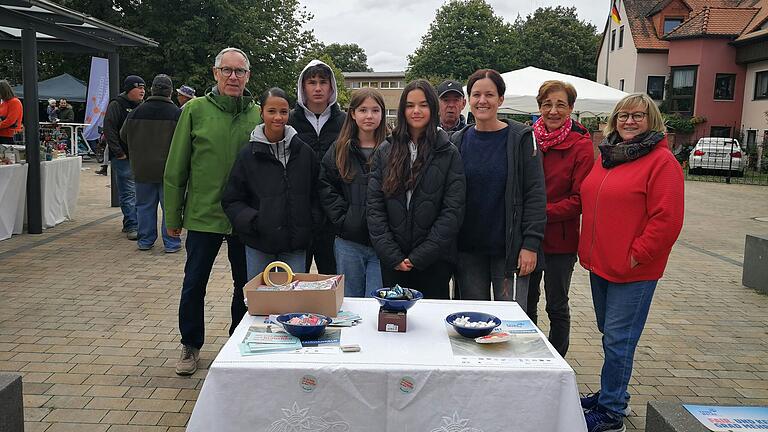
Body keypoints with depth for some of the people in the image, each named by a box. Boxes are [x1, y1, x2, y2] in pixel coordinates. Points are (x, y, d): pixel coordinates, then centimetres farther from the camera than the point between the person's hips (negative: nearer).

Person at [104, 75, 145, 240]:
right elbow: (109, 130, -12)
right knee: (128, 192, -8)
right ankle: (132, 226, -6)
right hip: (123, 158, -7)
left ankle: (129, 224, 21)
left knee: (137, 192, 10)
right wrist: (119, 153, -16)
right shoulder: (116, 105, -5)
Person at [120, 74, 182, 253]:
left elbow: (123, 136, 12)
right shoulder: (177, 113, -10)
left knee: (145, 205, 12)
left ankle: (145, 240, 18)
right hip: (169, 169, -3)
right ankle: (171, 243, 7)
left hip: (142, 169, 3)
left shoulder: (136, 112, 2)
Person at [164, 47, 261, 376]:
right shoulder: (195, 110, -4)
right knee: (194, 284, 9)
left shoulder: (258, 114, 0)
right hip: (203, 215, -1)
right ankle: (190, 346, 29)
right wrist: (172, 215, -1)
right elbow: (176, 167, -2)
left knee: (246, 284, 13)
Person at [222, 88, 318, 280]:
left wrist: (312, 222, -4)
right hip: (258, 245, -1)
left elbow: (315, 194, 11)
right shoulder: (248, 154, -2)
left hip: (295, 244, 1)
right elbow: (231, 201, 1)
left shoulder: (304, 151, 2)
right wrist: (252, 220, -14)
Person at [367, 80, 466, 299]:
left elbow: (453, 211, -7)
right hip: (392, 261, 2)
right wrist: (392, 255, -9)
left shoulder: (448, 154, -1)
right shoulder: (385, 151, 5)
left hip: (434, 261, -2)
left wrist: (420, 256, -13)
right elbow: (374, 206, 0)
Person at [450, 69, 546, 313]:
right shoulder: (458, 141, 6)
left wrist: (531, 244, -12)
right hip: (468, 249, 3)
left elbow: (536, 194, -6)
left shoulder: (521, 139, -4)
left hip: (510, 249, -3)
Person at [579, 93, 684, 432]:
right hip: (599, 264, 7)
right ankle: (613, 393, 35)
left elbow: (667, 219, -17)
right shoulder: (606, 156, 12)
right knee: (610, 333, 18)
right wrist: (589, 248, 13)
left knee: (618, 338, -1)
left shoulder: (662, 161, -11)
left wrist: (635, 257, -16)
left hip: (633, 270, -7)